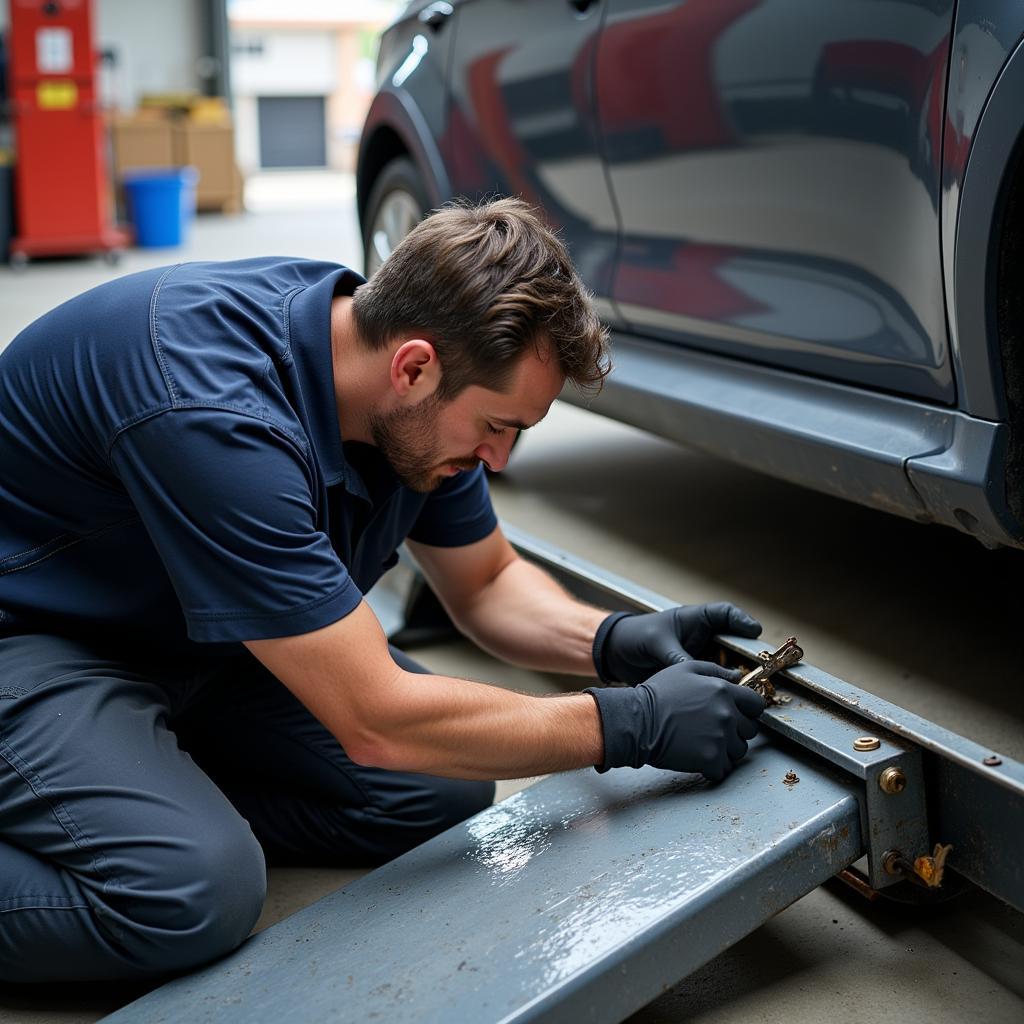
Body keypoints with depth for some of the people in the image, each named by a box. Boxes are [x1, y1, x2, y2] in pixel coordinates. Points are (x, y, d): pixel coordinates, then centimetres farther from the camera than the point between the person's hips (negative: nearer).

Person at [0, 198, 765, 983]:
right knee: (193, 891, -32)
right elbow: (376, 721, -33)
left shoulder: (414, 405, -11)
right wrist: (632, 724, -26)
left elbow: (487, 583, 6)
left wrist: (611, 641, -13)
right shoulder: (218, 415, -37)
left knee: (444, 793, -6)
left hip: (203, 638, 8)